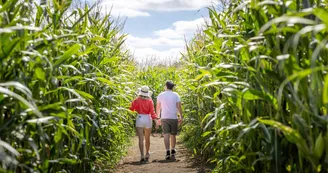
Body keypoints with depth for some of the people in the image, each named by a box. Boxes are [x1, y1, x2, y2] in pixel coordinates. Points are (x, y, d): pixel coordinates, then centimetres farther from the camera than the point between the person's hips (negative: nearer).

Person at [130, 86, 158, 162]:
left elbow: (131, 108, -2)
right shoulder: (150, 101, -1)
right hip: (148, 119, 2)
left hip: (139, 118, -2)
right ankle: (147, 154, 30)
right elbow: (152, 111, -8)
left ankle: (142, 155, -14)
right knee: (147, 138, 17)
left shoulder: (137, 100, -2)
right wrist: (155, 117, -2)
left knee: (141, 139, -4)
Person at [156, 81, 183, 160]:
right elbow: (179, 107, -3)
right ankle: (173, 152, 6)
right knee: (173, 135, 10)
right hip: (173, 118, 0)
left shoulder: (161, 95, 5)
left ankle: (168, 152, -14)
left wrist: (157, 117, 17)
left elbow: (158, 107, 7)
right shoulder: (175, 95, 1)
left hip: (164, 118, 0)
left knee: (166, 135, -3)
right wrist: (181, 117, 4)